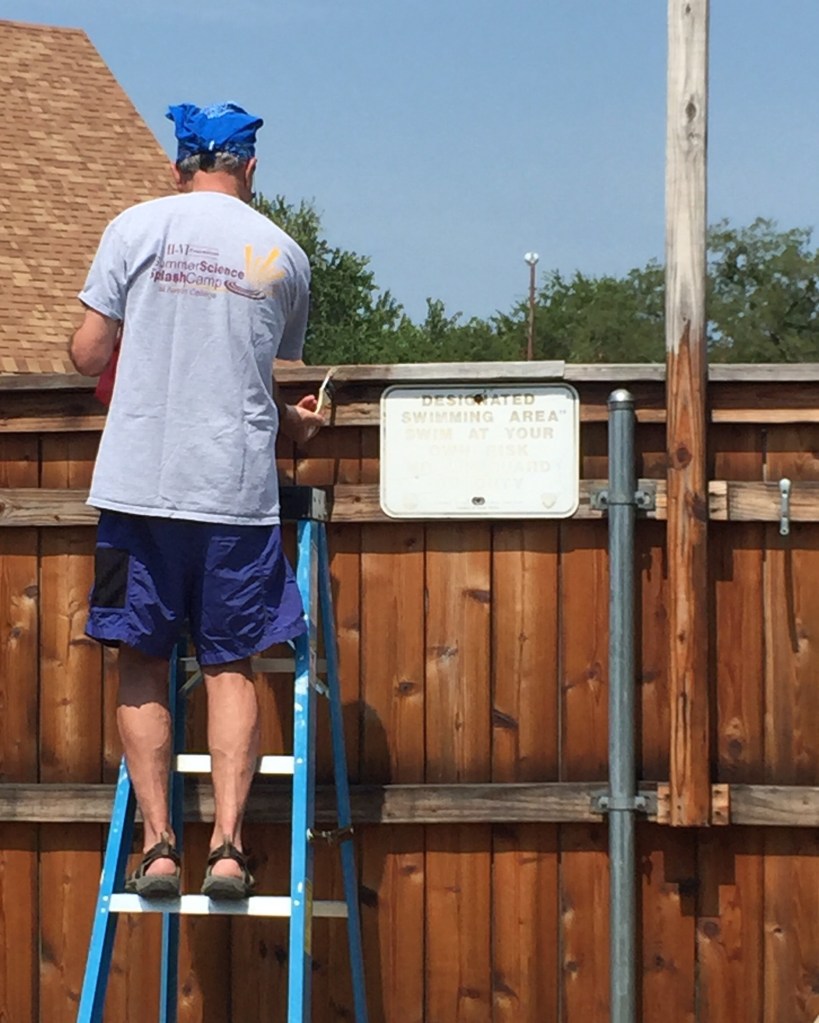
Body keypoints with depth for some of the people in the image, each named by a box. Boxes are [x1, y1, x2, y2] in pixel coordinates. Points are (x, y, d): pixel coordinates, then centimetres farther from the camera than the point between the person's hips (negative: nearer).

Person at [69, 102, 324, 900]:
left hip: (141, 482, -1)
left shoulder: (137, 228, 1)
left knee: (142, 663, 7)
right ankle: (227, 844, -3)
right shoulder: (284, 255, 7)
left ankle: (157, 843, 2)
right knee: (230, 666, 7)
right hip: (239, 488, 1)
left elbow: (87, 354, 1)